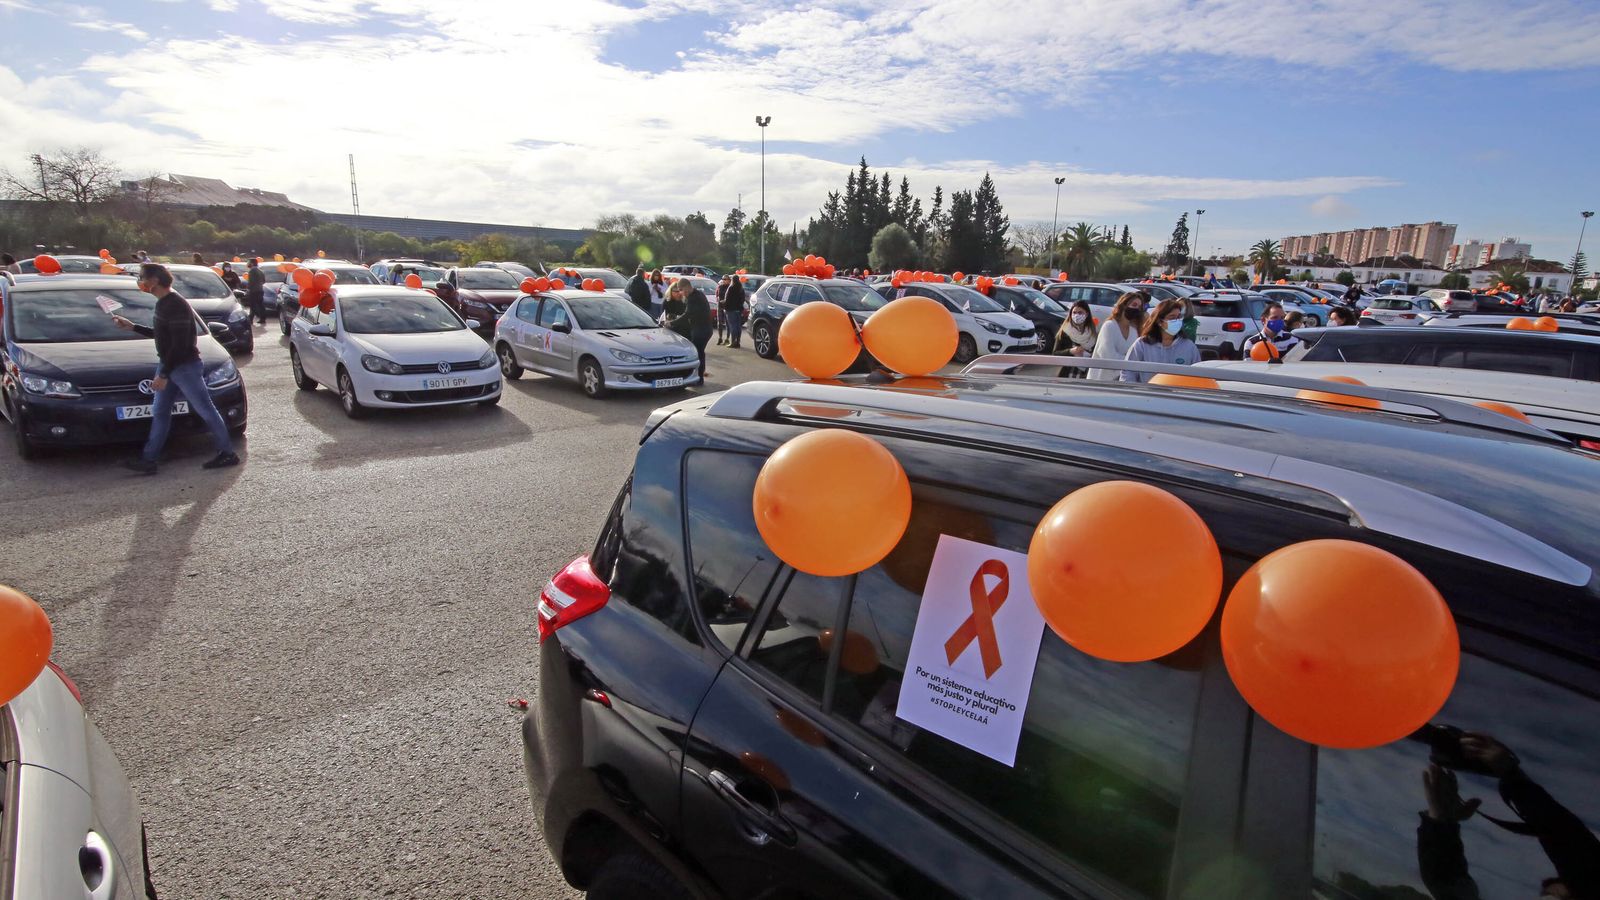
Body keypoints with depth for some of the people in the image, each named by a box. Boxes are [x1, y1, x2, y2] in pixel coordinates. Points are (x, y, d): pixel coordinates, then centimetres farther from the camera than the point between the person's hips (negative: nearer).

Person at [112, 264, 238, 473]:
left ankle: (228, 453, 4)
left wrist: (164, 374, -22)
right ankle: (148, 459, 15)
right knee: (159, 412, 10)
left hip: (185, 366, -10)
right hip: (168, 365, 10)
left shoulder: (176, 305, -19)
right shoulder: (162, 303, 11)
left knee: (206, 410, -3)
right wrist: (132, 327, 22)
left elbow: (180, 344, -23)